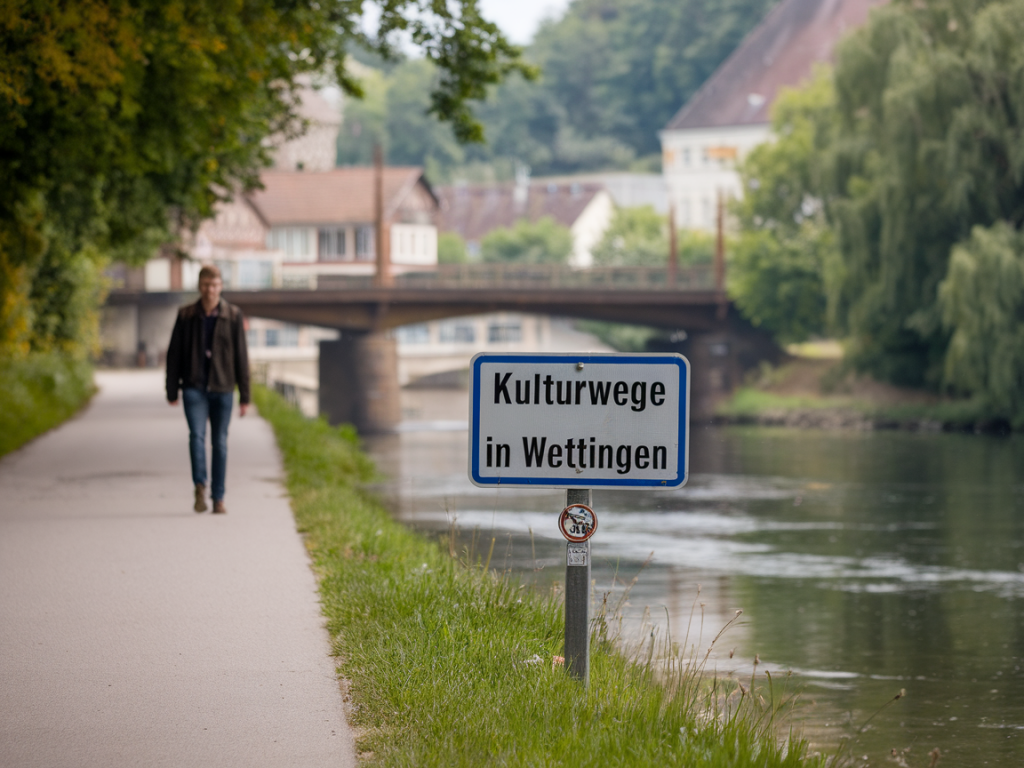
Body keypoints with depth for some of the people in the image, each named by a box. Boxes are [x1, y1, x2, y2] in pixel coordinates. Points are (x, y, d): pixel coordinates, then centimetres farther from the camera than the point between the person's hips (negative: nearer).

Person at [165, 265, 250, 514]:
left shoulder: (233, 316, 1)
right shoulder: (186, 315, 2)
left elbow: (241, 356, 2)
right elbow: (174, 354, 6)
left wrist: (245, 396, 0)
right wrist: (172, 391, 4)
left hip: (222, 389, 0)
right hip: (194, 388, 0)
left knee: (220, 443, 5)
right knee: (197, 435, -19)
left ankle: (218, 498, 11)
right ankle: (200, 487, -22)